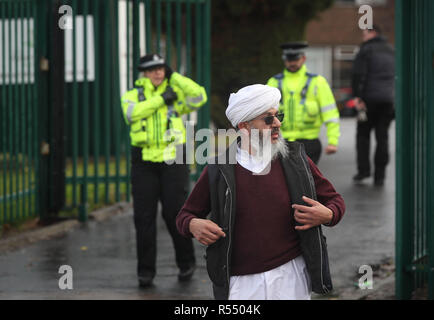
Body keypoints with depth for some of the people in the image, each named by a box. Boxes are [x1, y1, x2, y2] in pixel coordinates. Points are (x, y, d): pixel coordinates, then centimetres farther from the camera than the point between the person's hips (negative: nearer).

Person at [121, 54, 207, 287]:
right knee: (144, 217, 1)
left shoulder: (176, 94, 7)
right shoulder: (132, 95, 7)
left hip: (172, 160, -1)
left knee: (175, 212, -4)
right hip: (144, 161, 1)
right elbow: (132, 112, -14)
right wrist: (161, 98, -15)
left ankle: (186, 262, 16)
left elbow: (199, 97, -11)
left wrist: (174, 77, -5)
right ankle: (145, 271, 7)